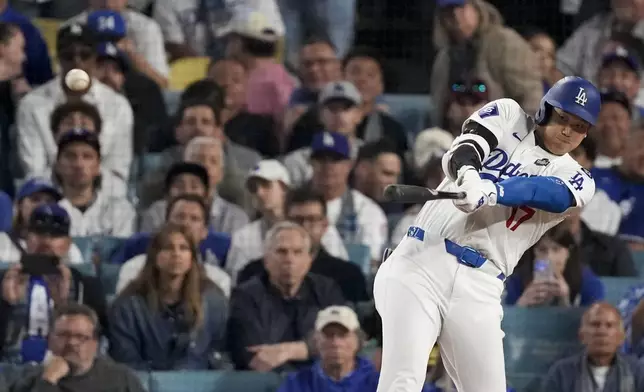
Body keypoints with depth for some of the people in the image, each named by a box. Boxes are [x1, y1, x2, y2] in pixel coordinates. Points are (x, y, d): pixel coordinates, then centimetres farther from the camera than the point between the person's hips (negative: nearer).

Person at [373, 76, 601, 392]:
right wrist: (468, 175, -34)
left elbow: (552, 194, -11)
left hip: (480, 289, 2)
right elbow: (462, 150, -7)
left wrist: (490, 193, -33)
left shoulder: (577, 181, 11)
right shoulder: (508, 115, 12)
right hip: (422, 262, -2)